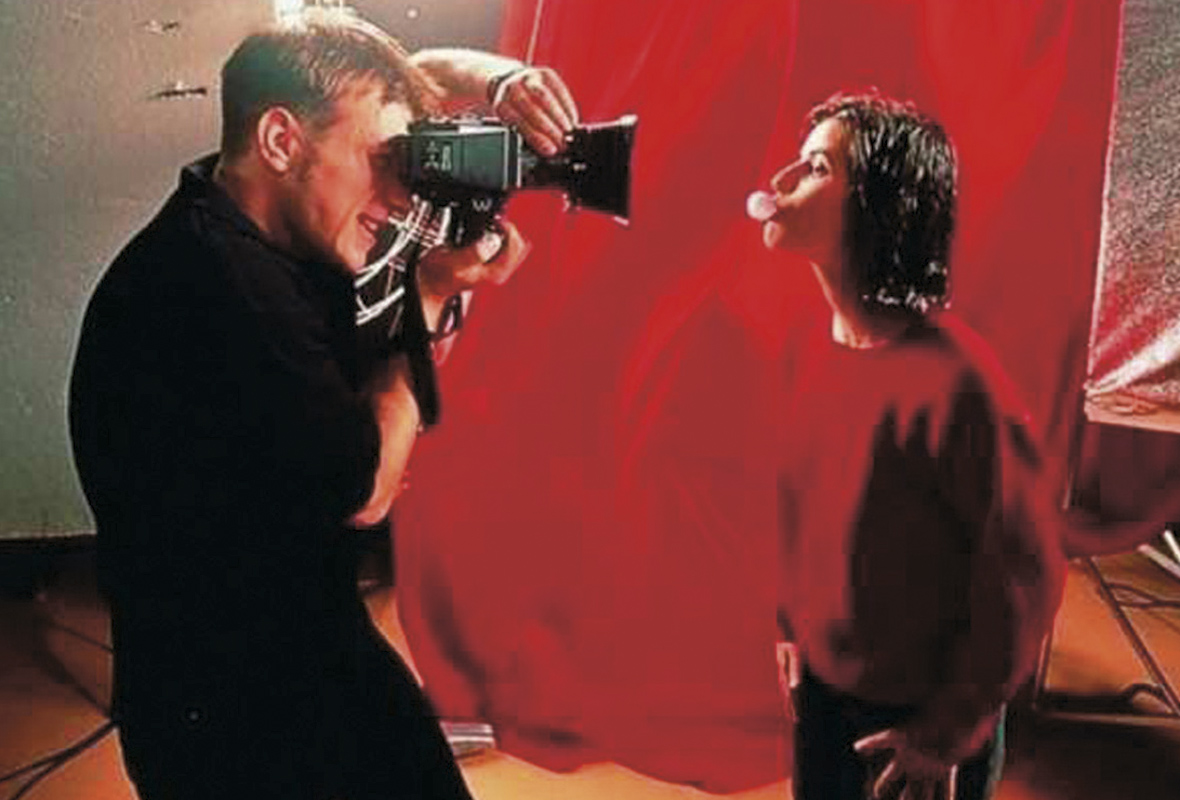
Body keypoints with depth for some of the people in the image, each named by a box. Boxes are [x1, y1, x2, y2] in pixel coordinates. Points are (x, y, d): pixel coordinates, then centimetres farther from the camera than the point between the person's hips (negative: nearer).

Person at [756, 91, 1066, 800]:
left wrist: (949, 734, -14)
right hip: (823, 688, 6)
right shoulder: (824, 347, -5)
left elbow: (1025, 577, -20)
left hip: (920, 717, -6)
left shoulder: (956, 380, -28)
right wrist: (795, 630, 13)